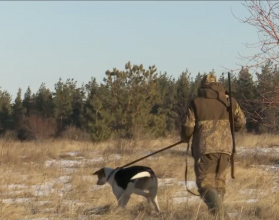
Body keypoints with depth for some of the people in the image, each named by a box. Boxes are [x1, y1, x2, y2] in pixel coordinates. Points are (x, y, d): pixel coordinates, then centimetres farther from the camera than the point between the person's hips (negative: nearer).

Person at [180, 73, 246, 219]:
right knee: (219, 183, 16)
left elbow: (187, 127, -4)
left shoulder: (196, 103, -2)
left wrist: (185, 138, 19)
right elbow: (241, 122, 14)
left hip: (205, 148, -4)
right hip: (225, 147, 4)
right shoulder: (229, 101, 7)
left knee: (205, 183, -2)